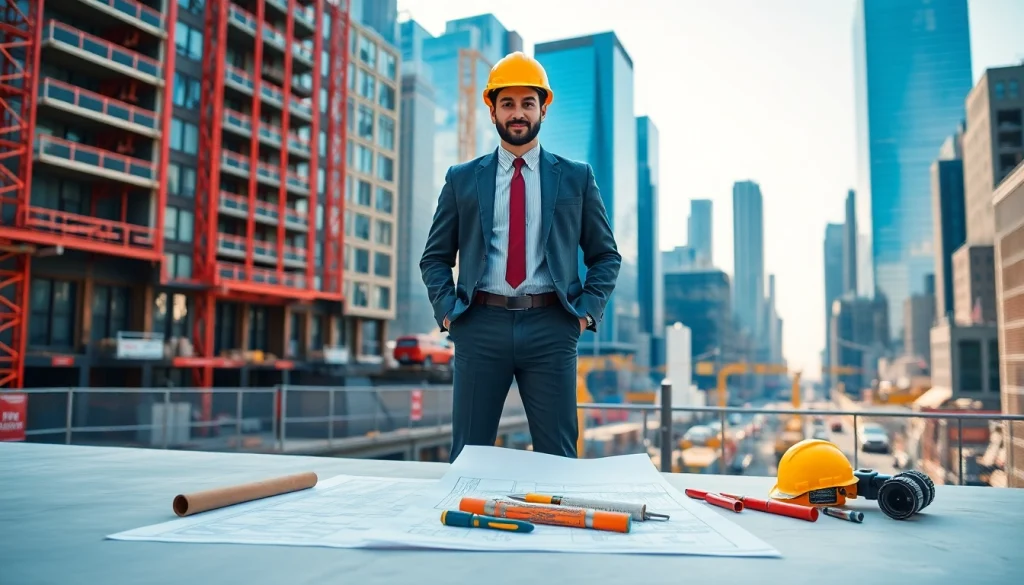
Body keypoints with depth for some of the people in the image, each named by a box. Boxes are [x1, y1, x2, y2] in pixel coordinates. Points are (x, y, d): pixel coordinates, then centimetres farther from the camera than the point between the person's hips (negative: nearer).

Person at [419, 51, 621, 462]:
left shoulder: (577, 178, 10)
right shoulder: (461, 179, 11)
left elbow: (606, 255, 12)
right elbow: (435, 257, 13)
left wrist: (587, 309, -1)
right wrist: (447, 310, -2)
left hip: (551, 326, 0)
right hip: (480, 325, 1)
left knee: (557, 456, 5)